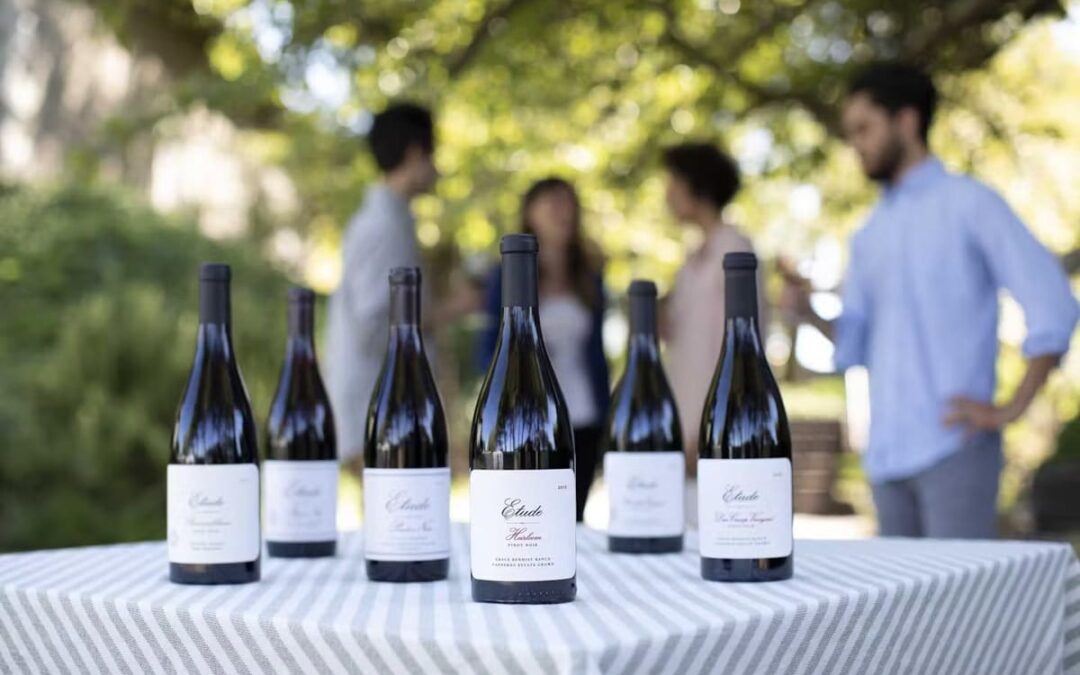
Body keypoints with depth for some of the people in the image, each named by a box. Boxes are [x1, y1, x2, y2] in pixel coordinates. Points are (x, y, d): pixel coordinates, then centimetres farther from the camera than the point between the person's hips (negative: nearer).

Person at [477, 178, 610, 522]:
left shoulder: (590, 279, 12)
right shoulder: (507, 278, 3)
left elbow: (597, 352, 15)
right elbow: (487, 351, 2)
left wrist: (607, 416, 10)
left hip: (584, 423, 3)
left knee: (572, 517, 1)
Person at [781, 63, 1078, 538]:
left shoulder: (969, 204, -1)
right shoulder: (869, 235, 18)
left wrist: (1012, 408, -12)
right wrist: (808, 313, -3)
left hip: (954, 444, -6)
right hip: (887, 451, 6)